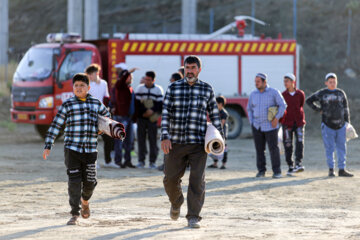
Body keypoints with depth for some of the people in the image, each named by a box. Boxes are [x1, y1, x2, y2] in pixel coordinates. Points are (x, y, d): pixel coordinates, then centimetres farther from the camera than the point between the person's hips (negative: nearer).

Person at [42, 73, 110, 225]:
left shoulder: (96, 103, 10)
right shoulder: (67, 105, 2)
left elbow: (106, 115, 31)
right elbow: (55, 126, 2)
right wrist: (48, 146, -3)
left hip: (90, 150, 2)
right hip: (72, 149, -2)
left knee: (90, 182, 3)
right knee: (74, 181, -8)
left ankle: (85, 201, 37)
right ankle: (74, 215, -2)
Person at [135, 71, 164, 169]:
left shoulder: (158, 89, 4)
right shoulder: (140, 88, 7)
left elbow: (161, 104, -1)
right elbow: (137, 103, 2)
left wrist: (153, 110, -17)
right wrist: (143, 112, -12)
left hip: (152, 119, -1)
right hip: (141, 117, 1)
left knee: (153, 139, -3)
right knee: (141, 139, 1)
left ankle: (152, 161, 4)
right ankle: (141, 160, 8)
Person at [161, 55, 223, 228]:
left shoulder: (207, 89, 7)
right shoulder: (173, 88, 5)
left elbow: (214, 115, 12)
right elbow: (165, 114, 0)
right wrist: (165, 137, -10)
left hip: (198, 144, -1)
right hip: (176, 143, 1)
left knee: (197, 180, -8)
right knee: (171, 178, 5)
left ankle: (193, 217, -3)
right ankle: (176, 203, 35)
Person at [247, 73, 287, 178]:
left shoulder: (274, 92, -5)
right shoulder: (253, 94, 8)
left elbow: (282, 105, -6)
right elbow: (250, 108, 17)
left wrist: (276, 118, -15)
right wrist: (251, 122, 7)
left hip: (270, 126, -4)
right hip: (257, 126, 4)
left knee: (273, 148, -5)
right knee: (259, 149, 3)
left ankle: (277, 171, 0)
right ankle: (261, 170, 11)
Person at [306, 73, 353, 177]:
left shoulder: (341, 93, 9)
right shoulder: (321, 93, 2)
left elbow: (346, 109, 12)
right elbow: (309, 101, 8)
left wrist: (347, 122, 5)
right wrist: (319, 110, 0)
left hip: (341, 125, 2)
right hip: (327, 125, -2)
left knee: (342, 148, 2)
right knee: (329, 148, 0)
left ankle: (342, 169, 6)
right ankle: (331, 169, 7)